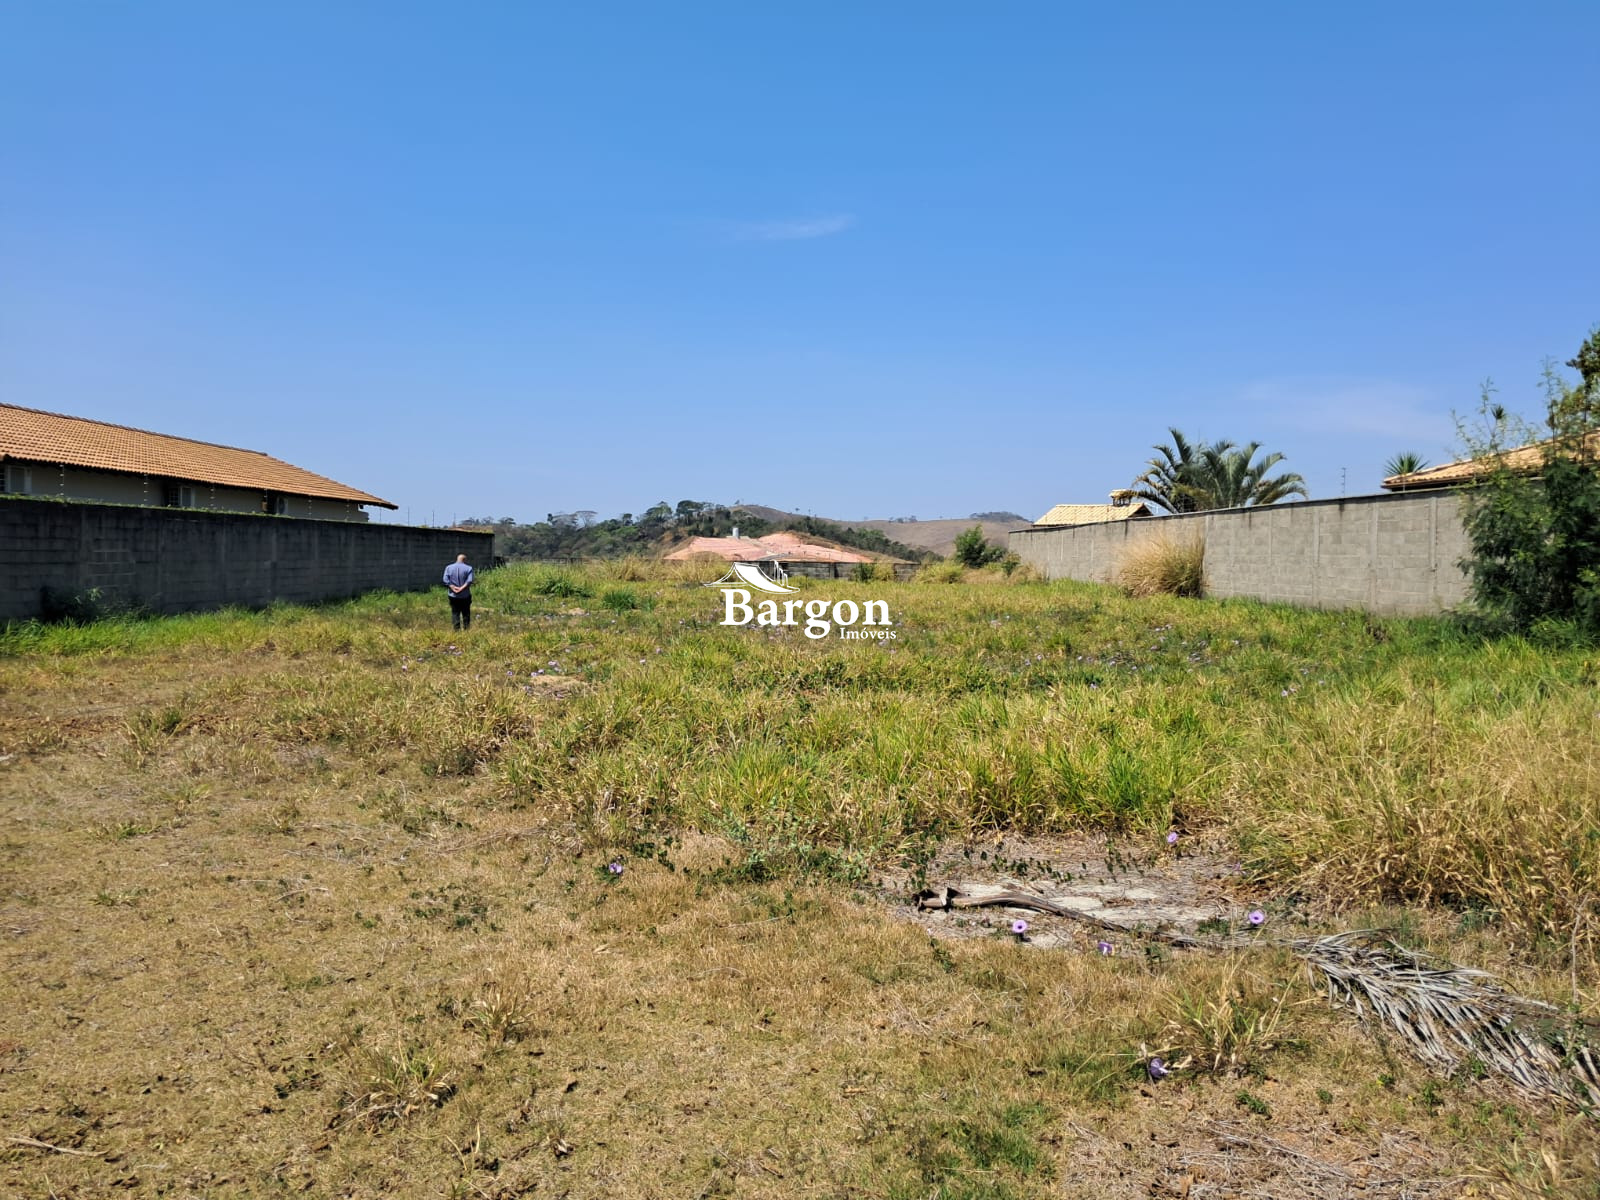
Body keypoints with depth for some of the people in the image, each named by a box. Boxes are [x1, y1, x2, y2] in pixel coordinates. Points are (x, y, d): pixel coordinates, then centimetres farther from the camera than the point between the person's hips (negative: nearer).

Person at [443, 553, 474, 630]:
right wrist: (462, 588, -15)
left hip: (453, 596, 1)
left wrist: (454, 588, -11)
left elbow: (446, 580, -7)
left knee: (455, 613, 6)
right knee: (466, 614, 8)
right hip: (465, 596, -1)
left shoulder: (448, 568, 4)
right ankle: (466, 629, 8)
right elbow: (469, 581, -16)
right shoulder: (468, 568, -3)